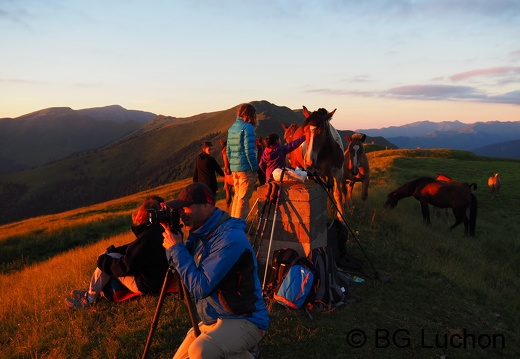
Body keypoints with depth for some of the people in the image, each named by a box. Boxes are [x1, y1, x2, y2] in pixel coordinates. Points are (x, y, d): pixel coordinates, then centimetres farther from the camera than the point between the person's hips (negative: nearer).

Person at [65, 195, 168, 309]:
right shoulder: (158, 232, 1)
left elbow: (125, 267, -21)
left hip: (145, 286, -9)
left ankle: (89, 299, 10)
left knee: (105, 262, -2)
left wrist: (103, 261, -6)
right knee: (110, 256, 12)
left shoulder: (147, 238, -28)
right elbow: (133, 249, 11)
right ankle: (92, 291, 19)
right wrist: (111, 251, 4)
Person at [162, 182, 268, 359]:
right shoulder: (200, 233, 4)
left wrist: (176, 248, -18)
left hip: (244, 320, -9)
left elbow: (201, 288, -26)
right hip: (211, 320, 9)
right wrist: (170, 232, -5)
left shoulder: (231, 238, -24)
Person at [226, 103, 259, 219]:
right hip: (245, 168, -8)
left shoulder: (231, 128, 14)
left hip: (234, 168, 8)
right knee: (244, 198, -2)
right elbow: (249, 150, -17)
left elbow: (228, 150, 15)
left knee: (237, 196, 17)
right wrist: (255, 168, -11)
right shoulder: (247, 127, -10)